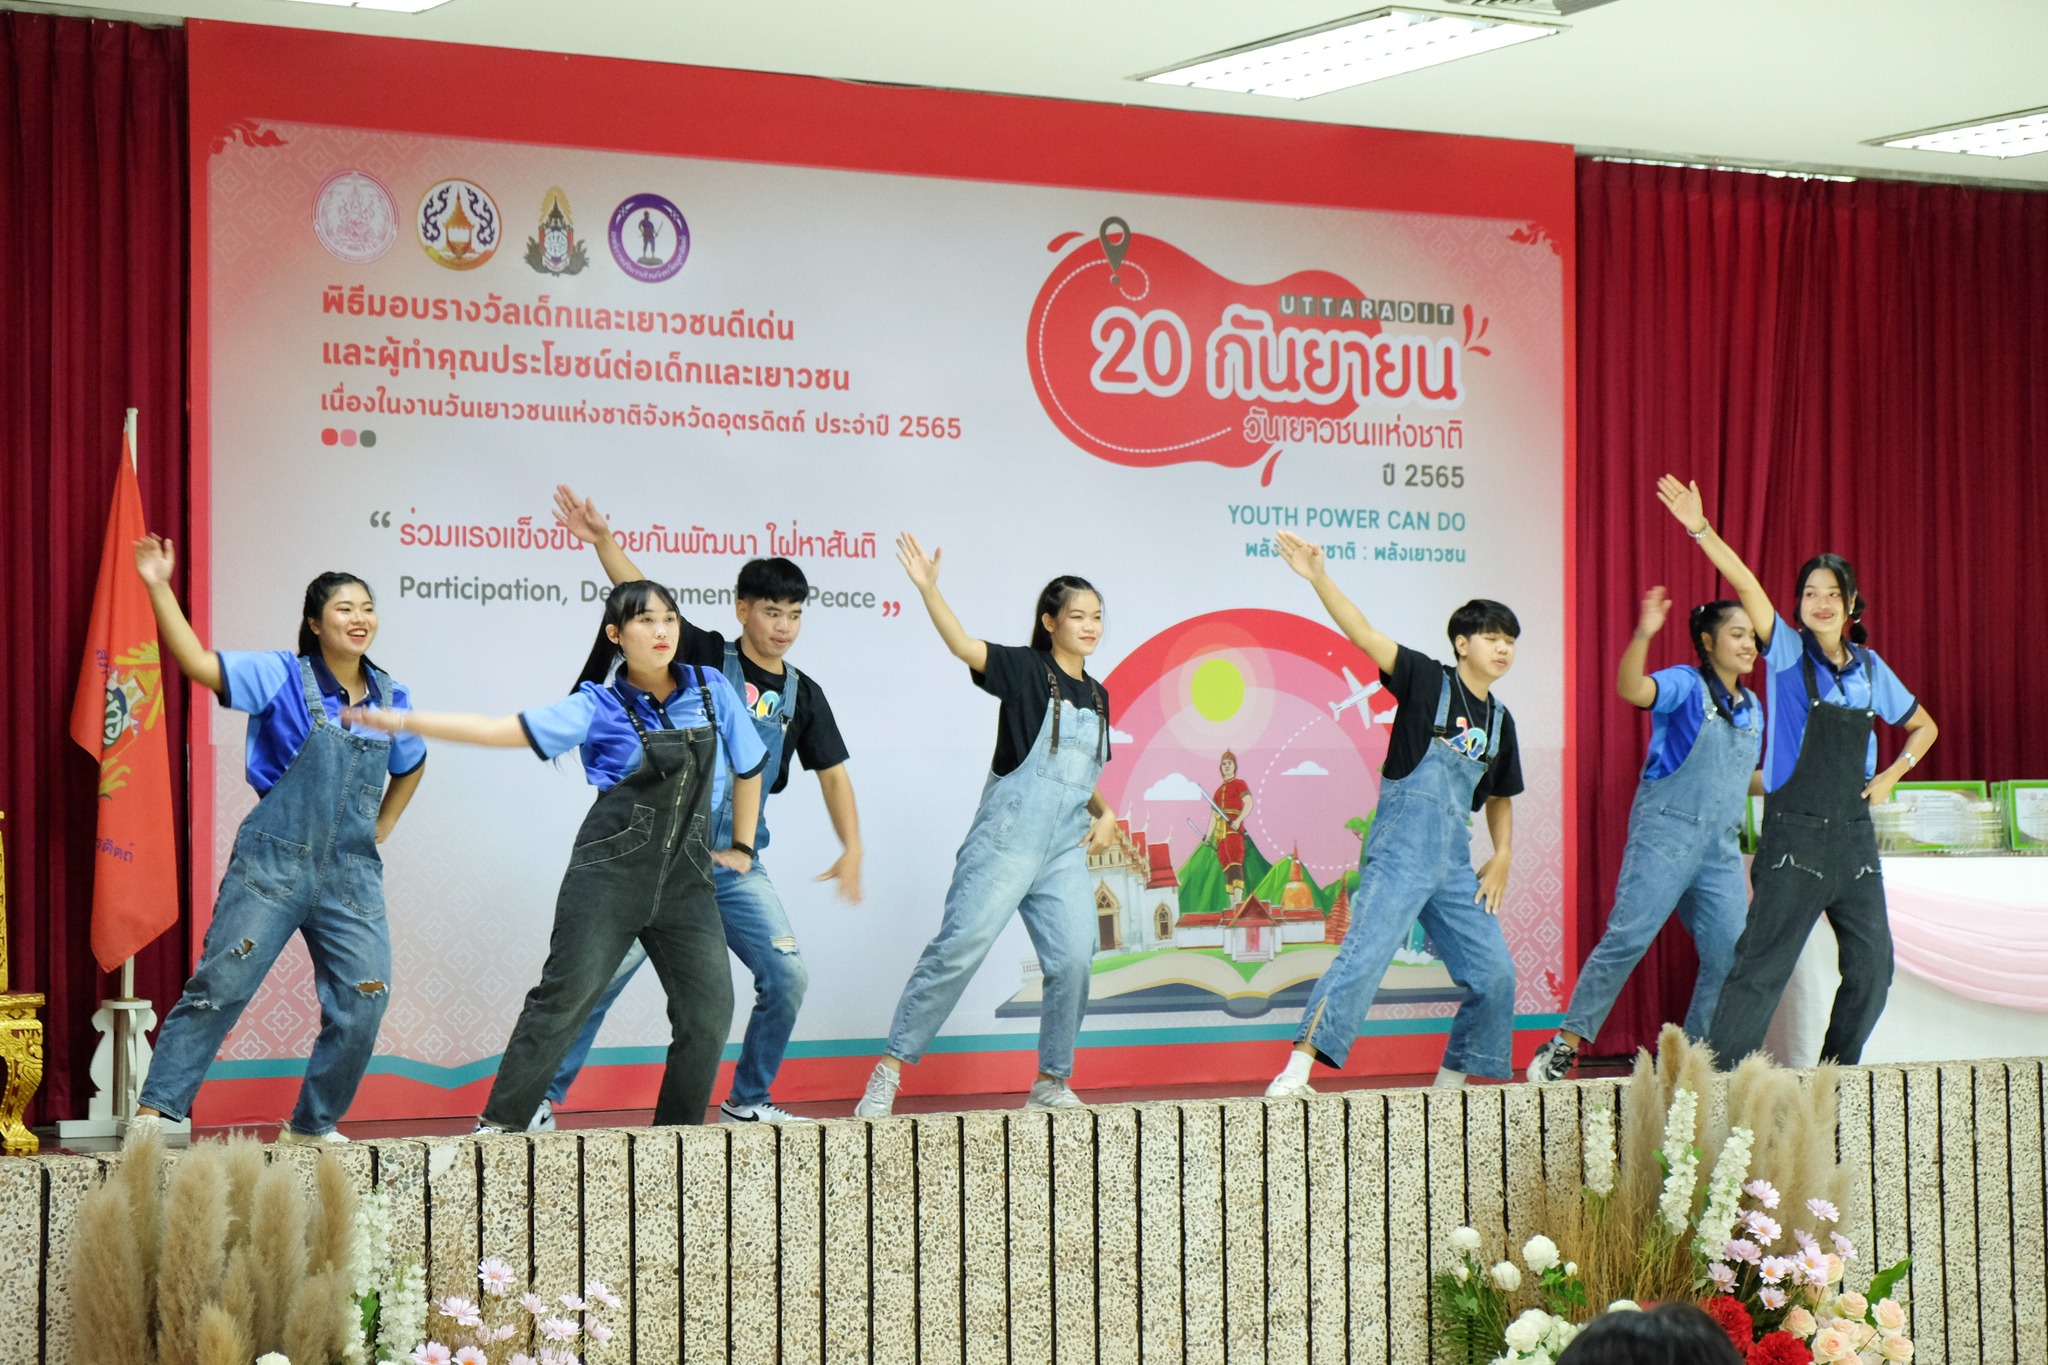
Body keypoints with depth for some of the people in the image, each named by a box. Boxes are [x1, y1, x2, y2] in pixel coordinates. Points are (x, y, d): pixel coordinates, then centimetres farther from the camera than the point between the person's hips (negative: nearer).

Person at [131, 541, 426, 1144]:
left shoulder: (391, 700, 10)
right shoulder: (283, 677, -3)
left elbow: (409, 768, 29)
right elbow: (198, 662, -14)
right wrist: (159, 589, -20)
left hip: (351, 878, 4)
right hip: (273, 866, -4)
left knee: (364, 1001, -2)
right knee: (219, 987, -7)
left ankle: (313, 1125, 13)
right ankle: (157, 1109, -2)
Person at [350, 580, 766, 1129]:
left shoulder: (712, 691, 5)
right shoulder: (598, 707, -2)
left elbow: (748, 769, 20)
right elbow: (498, 730, -4)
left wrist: (740, 847, 19)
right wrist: (399, 720, -7)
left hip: (686, 877, 3)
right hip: (610, 873, -3)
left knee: (708, 1010, -5)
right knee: (563, 999, -8)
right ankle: (500, 1123, -2)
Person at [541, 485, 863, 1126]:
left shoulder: (802, 695, 8)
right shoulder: (706, 657, -2)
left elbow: (832, 772, 13)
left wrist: (852, 848, 2)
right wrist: (603, 541, -23)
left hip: (737, 866, 4)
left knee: (786, 977, -1)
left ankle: (747, 1100, 17)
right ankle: (541, 1097, -1)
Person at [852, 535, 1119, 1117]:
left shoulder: (1097, 696, 17)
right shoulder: (1026, 670, -2)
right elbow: (964, 646, -19)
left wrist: (1104, 815, 9)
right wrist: (927, 587, -32)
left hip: (1064, 851, 6)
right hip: (1005, 841, -6)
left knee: (1073, 960, -5)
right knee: (958, 948, -11)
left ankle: (1051, 1083, 8)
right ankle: (890, 1070, -6)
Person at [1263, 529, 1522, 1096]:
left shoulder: (1499, 720, 15)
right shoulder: (1428, 680, -1)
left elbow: (1500, 798, 27)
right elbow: (1363, 634, -12)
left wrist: (1502, 858, 13)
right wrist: (1319, 578, -23)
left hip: (1454, 861, 7)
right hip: (1400, 851, -7)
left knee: (1494, 974, 5)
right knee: (1366, 953, -20)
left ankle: (1451, 1080, 20)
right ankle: (1297, 1070, -24)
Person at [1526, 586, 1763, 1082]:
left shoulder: (1752, 707, 18)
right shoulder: (1686, 686, -4)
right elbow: (1632, 689, -26)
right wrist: (1644, 635, -40)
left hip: (1721, 846, 7)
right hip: (1665, 831, -7)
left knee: (1731, 955, 1)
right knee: (1627, 938, -14)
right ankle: (1565, 1046, -11)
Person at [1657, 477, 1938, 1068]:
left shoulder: (1870, 668, 11)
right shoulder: (1789, 653, -1)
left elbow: (1924, 727, 25)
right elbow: (1745, 584, -15)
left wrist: (1890, 777, 9)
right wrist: (1701, 530, -27)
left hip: (1854, 839, 5)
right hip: (1794, 837, -5)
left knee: (1872, 965, 5)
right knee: (1762, 965, -9)